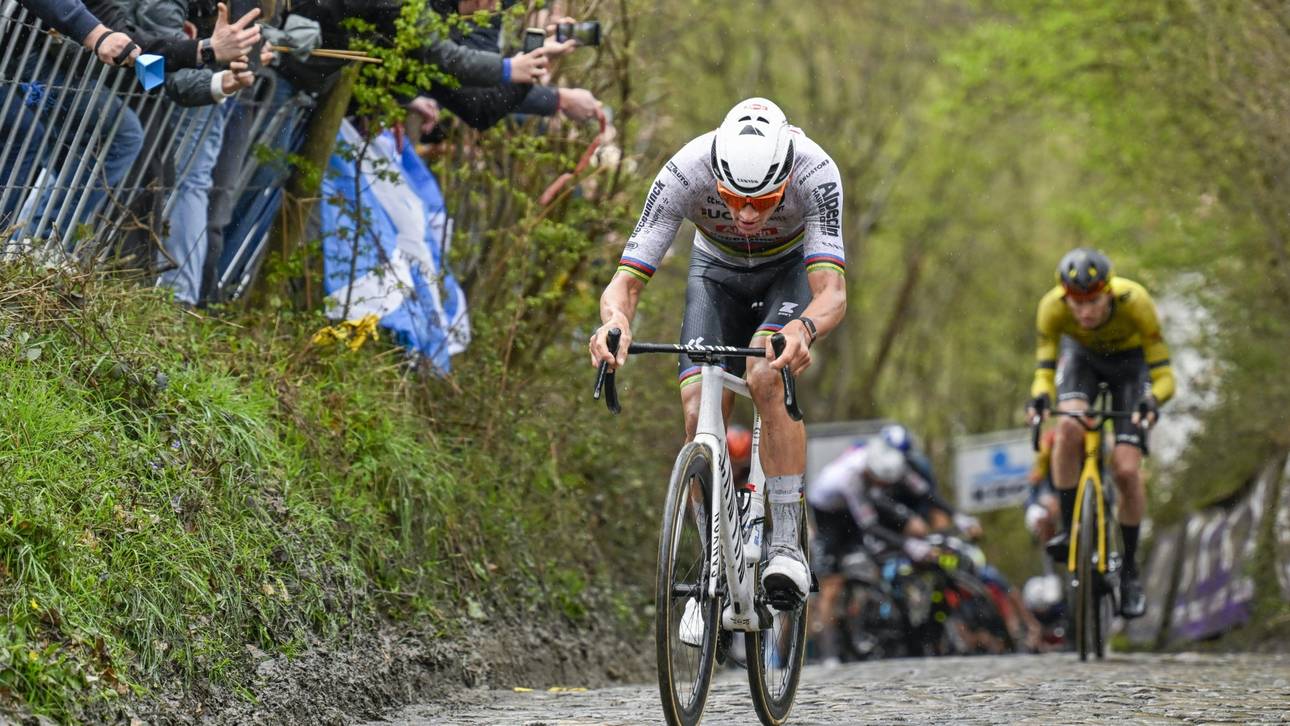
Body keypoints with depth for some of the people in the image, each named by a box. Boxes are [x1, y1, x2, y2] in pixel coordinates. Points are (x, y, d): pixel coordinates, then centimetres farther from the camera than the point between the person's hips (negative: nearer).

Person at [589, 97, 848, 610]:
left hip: (792, 269, -2)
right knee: (699, 412, -16)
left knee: (766, 376, -31)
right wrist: (615, 320, -59)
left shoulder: (814, 172, -39)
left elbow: (832, 292, -46)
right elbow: (625, 282, -35)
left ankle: (786, 544, -24)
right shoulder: (684, 173, -36)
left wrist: (804, 328, -68)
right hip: (717, 272, 2)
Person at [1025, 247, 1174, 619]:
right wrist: (1040, 395, -47)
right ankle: (1070, 531, -17)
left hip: (1130, 362, -1)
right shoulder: (1052, 308, -33)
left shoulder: (1134, 302, -37)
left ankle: (1130, 570, 3)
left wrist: (1152, 399, -53)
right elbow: (1045, 370, -25)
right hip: (1082, 357, 1)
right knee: (1068, 428, -31)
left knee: (1127, 470, -14)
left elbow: (1163, 375, -32)